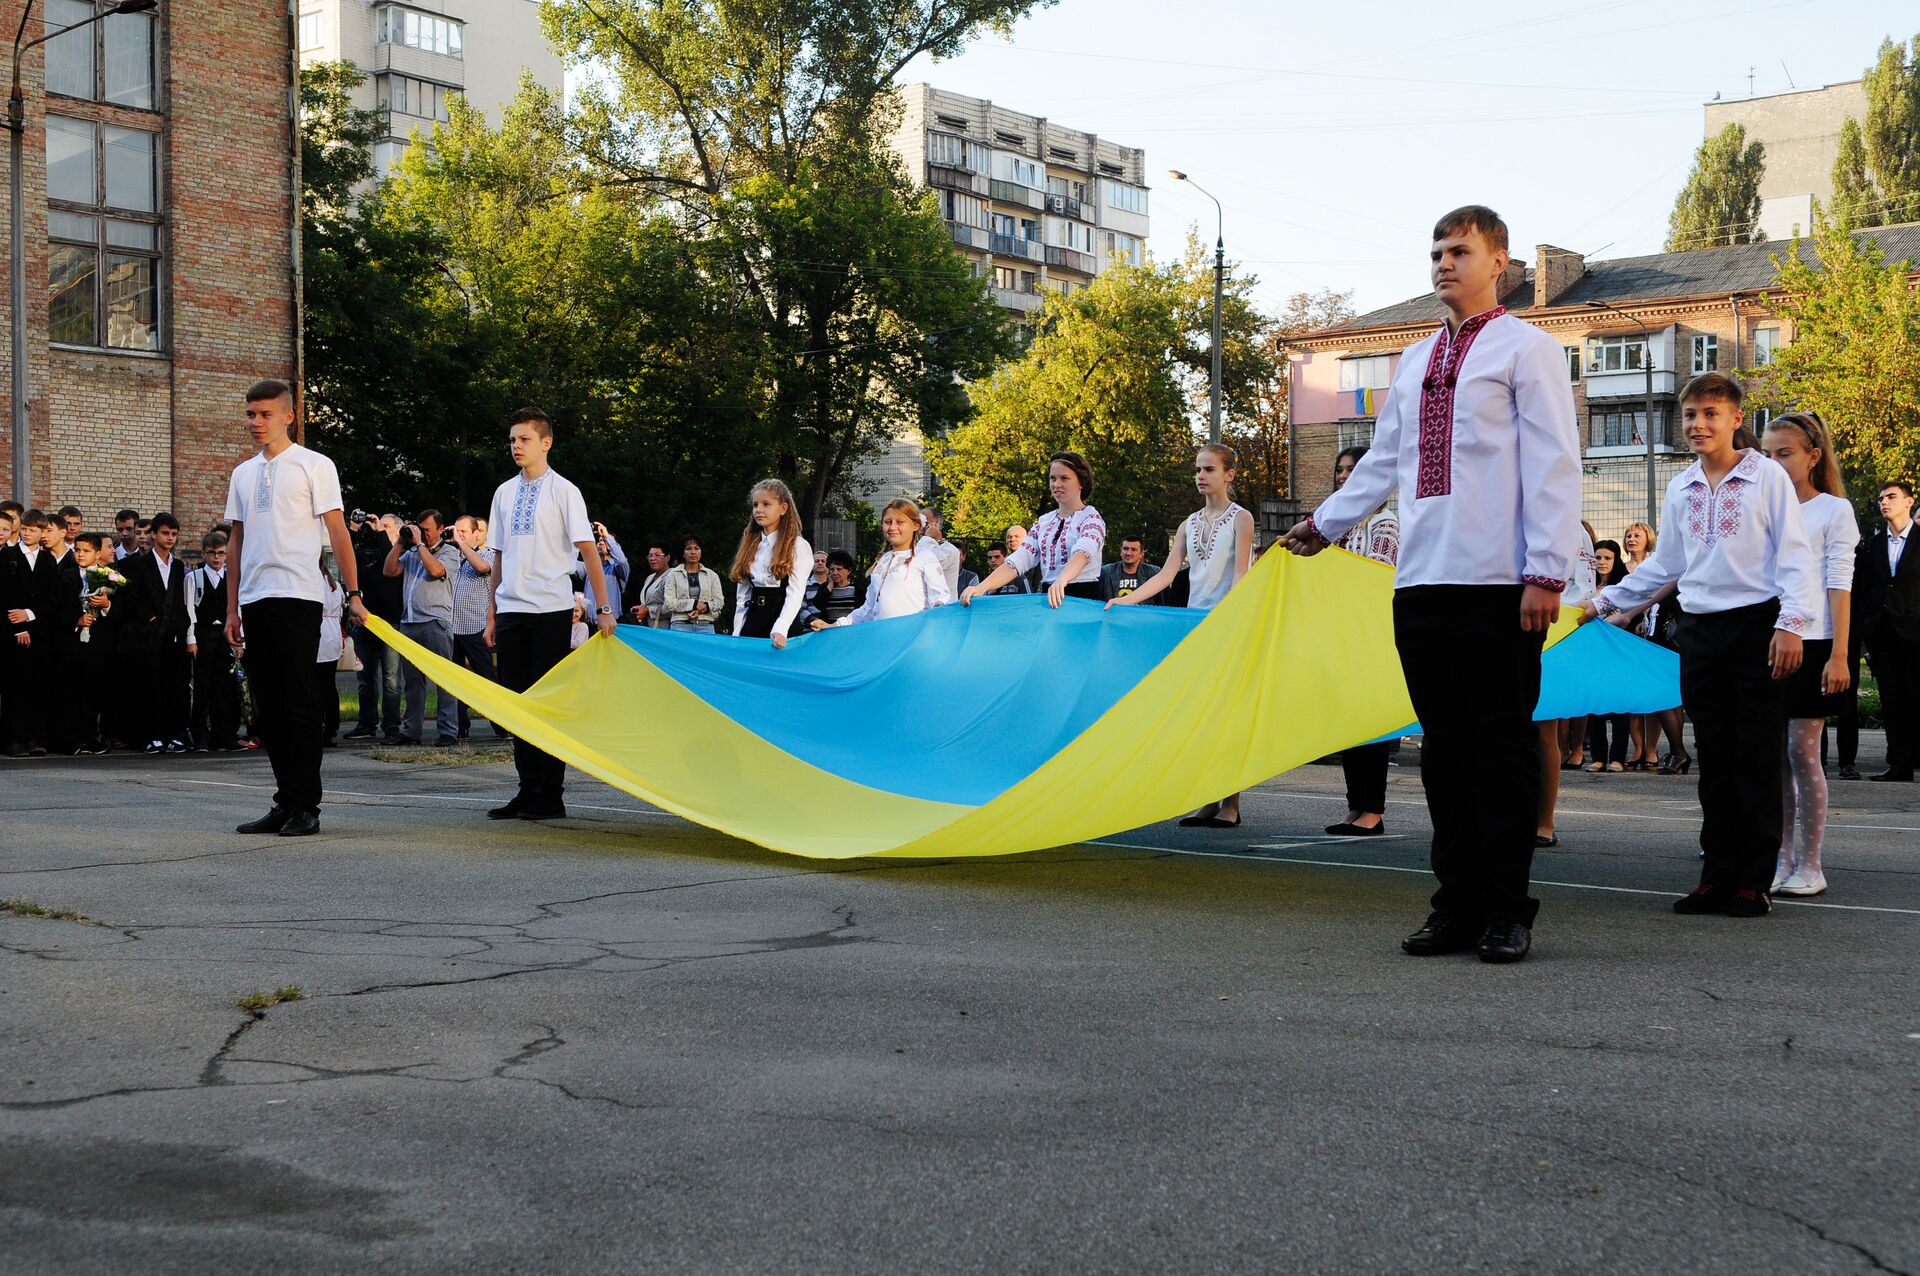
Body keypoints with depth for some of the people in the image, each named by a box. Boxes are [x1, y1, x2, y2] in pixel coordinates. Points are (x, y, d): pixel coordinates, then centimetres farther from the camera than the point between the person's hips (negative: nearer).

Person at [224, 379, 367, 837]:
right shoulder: (242, 474, 17)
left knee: (298, 704, -5)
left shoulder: (314, 466, -1)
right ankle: (285, 802, 15)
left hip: (297, 596, -6)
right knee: (268, 708, 8)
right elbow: (236, 543, 19)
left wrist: (354, 594, -10)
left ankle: (306, 807, 0)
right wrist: (232, 609, 15)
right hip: (254, 600, 6)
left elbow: (337, 532, -4)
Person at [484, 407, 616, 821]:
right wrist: (492, 612, 12)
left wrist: (603, 608, -14)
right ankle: (528, 791, 14)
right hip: (510, 611, 5)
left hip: (550, 610, -5)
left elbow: (588, 549, -8)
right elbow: (499, 556, 16)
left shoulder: (563, 491, -3)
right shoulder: (504, 493, 12)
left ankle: (551, 796, 5)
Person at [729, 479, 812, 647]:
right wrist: (737, 633, 6)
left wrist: (780, 630, -28)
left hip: (783, 621, -5)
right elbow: (742, 596, 14)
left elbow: (795, 593, -15)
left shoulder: (798, 546, -4)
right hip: (753, 621, 5)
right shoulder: (749, 545, 14)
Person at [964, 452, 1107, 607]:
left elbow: (1083, 552, -22)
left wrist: (1061, 580, -43)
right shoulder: (1044, 522, 15)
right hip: (1050, 600, 5)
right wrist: (982, 587, -12)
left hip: (1085, 599, -5)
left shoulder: (1092, 518, -2)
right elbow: (1018, 560, 5)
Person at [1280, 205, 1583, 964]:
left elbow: (1553, 465, -7)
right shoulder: (1415, 362, 19)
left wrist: (1547, 570, -14)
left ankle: (1507, 912, 7)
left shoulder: (1526, 349, 0)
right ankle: (1456, 907, 15)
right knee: (1443, 744, 8)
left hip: (1498, 583, -6)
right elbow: (1384, 462, 27)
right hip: (1421, 581, 6)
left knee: (1501, 744, -2)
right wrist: (1324, 524, 25)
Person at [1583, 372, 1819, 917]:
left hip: (1755, 626, -5)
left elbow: (1794, 556, -6)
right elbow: (1665, 564, 21)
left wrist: (1791, 624, -16)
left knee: (1757, 758, -2)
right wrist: (1606, 600, 21)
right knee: (1714, 758, 8)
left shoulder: (1767, 477, -3)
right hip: (1700, 630, 5)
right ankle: (1718, 874, 13)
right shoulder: (1680, 489, 12)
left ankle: (1755, 878, 3)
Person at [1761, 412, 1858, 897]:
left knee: (1802, 750, -6)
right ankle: (1781, 860, 10)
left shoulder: (1834, 510, 1)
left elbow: (1839, 585, -5)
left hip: (1811, 643, -4)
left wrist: (1839, 655, -12)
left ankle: (1810, 865, 2)